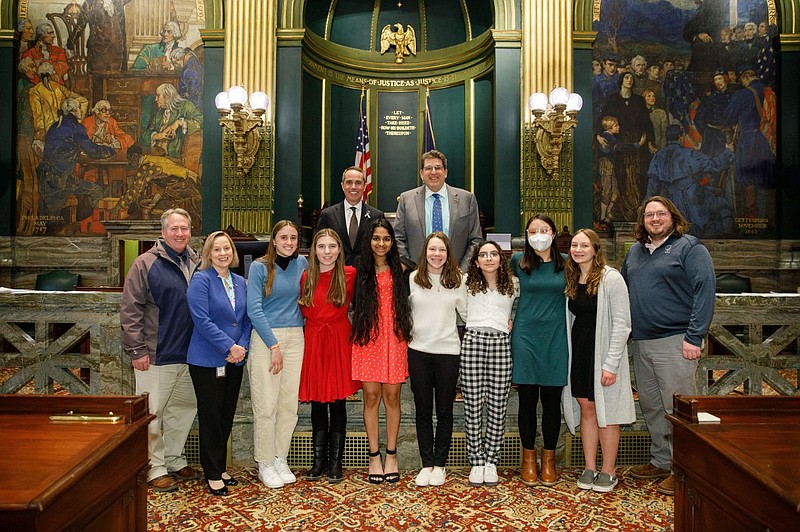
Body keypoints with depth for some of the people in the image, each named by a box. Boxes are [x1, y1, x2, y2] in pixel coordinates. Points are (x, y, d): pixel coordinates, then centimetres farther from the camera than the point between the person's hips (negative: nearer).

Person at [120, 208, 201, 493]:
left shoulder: (197, 264, 8)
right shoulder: (146, 264, -7)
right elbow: (130, 310, -10)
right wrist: (137, 350, -14)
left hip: (189, 355, 6)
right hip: (156, 355, -6)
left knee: (185, 408, 15)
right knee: (153, 413, 4)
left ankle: (174, 460, 31)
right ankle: (155, 469, 17)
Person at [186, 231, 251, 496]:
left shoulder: (240, 282, 10)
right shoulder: (201, 280, -10)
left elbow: (246, 319, 10)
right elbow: (202, 320, -18)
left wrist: (242, 347, -6)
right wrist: (229, 347, -18)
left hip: (234, 360, 6)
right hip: (207, 361, -6)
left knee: (227, 415, 13)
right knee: (211, 417, 3)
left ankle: (220, 467, 28)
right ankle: (212, 474, 16)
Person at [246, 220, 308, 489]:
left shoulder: (302, 263, 7)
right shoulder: (259, 267, -3)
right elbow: (254, 310, -8)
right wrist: (274, 346, -11)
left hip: (295, 338, 4)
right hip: (265, 338, -4)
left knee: (289, 403, 6)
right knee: (266, 404, -3)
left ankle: (281, 460, 20)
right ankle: (265, 465, 12)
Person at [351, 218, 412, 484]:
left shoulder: (399, 271, 9)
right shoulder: (360, 270, 6)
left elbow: (404, 307, 12)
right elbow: (354, 306, 9)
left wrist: (405, 333, 4)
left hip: (394, 339, 1)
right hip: (367, 339, -1)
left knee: (392, 397, 3)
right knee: (371, 397, 1)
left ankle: (391, 455, 15)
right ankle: (374, 456, 11)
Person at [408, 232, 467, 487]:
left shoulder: (457, 280, 1)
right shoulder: (412, 279, 2)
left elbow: (466, 312, 6)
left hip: (448, 350, 0)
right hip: (418, 351, 1)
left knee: (444, 410, 7)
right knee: (423, 410, 8)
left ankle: (440, 464, 20)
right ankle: (427, 464, 19)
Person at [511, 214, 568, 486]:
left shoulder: (565, 262, 2)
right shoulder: (518, 260, 1)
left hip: (555, 338, 1)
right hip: (526, 337, 0)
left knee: (552, 400, 7)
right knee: (527, 400, 5)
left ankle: (549, 458, 23)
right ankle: (528, 457, 21)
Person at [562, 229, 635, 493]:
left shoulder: (611, 278, -12)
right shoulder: (572, 279, 7)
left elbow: (622, 324, -14)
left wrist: (611, 364, -17)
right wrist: (568, 352, 5)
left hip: (602, 352, -5)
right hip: (578, 351, 6)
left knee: (605, 410, 4)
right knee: (586, 407, 10)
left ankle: (608, 471, 17)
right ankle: (589, 468, 21)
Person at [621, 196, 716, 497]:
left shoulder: (690, 248, -4)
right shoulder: (635, 251, 16)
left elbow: (705, 290, -12)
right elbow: (623, 289, 24)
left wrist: (694, 336, -19)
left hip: (674, 341, -7)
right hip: (640, 343, 7)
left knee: (677, 408, -3)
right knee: (651, 406, 15)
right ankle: (661, 461, 28)